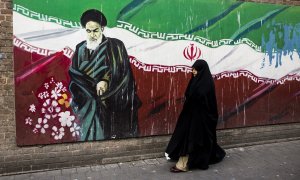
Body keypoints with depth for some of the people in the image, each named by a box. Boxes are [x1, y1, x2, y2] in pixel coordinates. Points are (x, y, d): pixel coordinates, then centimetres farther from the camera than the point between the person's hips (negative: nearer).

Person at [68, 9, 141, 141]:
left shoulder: (115, 46, -2)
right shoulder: (80, 49, 9)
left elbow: (124, 73, -5)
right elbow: (74, 73, 4)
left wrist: (106, 82, -19)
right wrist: (95, 85, -11)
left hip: (110, 104, -3)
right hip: (88, 105, 3)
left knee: (109, 137, -3)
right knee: (91, 136, 2)